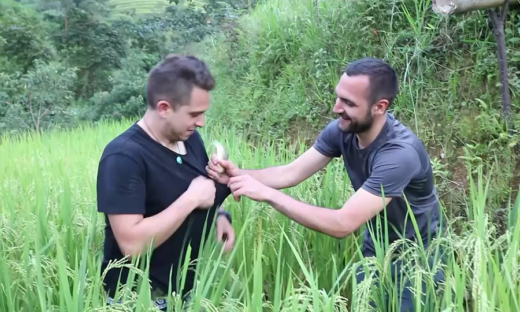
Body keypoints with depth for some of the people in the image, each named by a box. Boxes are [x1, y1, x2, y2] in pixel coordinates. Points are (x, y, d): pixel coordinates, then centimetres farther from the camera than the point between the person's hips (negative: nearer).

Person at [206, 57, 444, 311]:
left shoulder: (400, 154, -37)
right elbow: (291, 173, -11)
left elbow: (342, 224, -40)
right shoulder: (341, 130, -16)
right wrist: (238, 175, -29)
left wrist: (267, 194, -40)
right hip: (375, 248, 6)